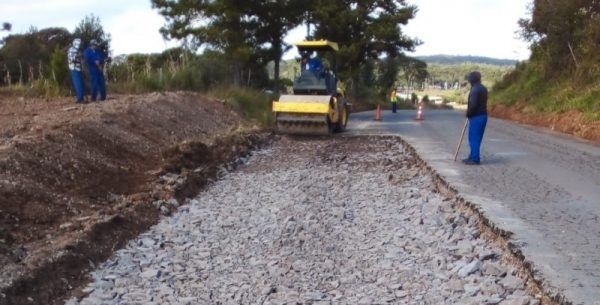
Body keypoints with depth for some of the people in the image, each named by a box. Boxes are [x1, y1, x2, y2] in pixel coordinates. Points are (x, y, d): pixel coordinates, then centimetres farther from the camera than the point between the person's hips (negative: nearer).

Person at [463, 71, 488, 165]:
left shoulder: (474, 90, -17)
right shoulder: (484, 88, 12)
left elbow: (473, 105, -23)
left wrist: (468, 114, -6)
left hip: (476, 117, -9)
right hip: (483, 115, 9)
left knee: (474, 138, -3)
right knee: (477, 138, 15)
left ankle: (475, 159, -1)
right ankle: (472, 157, 23)